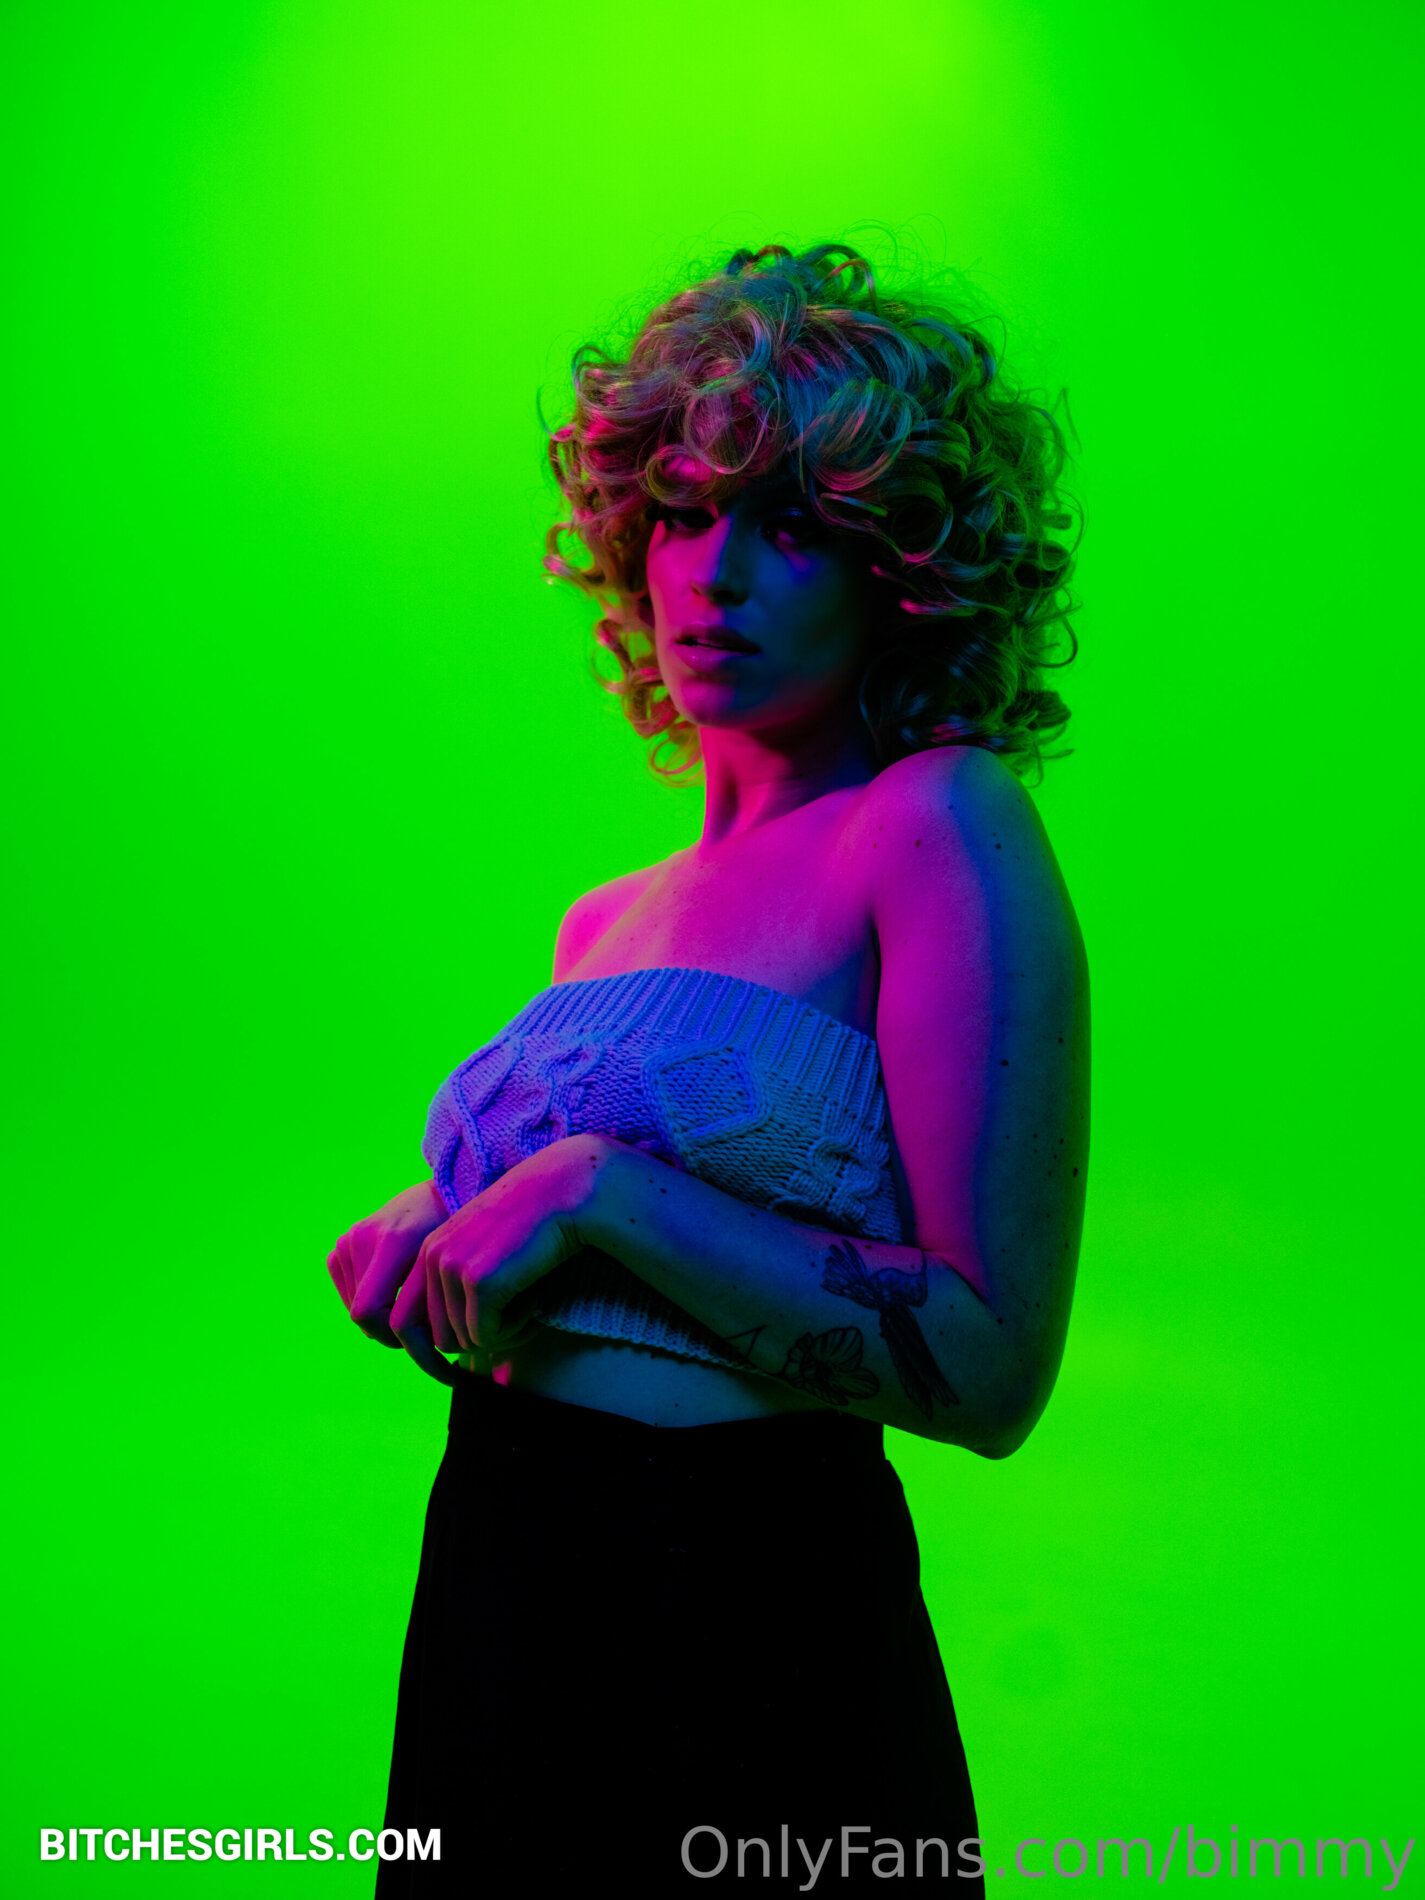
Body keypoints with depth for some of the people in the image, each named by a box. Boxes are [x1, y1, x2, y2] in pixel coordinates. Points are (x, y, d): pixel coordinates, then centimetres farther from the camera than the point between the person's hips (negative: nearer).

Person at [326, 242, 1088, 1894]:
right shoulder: (613, 917, 10)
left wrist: (603, 1196, -21)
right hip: (497, 1610, 7)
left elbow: (991, 1367, -19)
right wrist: (434, 1240, 0)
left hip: (745, 1640, -7)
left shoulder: (945, 824, -12)